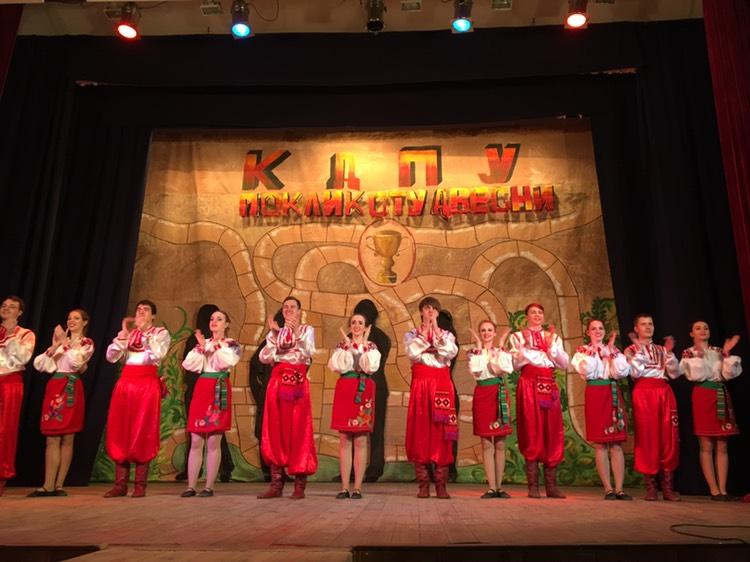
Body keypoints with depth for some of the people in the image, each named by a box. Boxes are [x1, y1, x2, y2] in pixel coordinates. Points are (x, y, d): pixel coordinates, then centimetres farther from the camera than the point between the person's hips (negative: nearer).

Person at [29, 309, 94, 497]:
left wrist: (64, 342, -7)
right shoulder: (60, 341, 19)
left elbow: (76, 362, -14)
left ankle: (59, 485, 2)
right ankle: (48, 485, -1)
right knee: (52, 438, -1)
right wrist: (54, 346, -2)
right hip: (54, 387, 4)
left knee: (67, 439, -2)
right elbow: (41, 365, 9)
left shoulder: (87, 343, 5)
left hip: (71, 389, -4)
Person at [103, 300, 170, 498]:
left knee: (143, 433, -4)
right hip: (125, 384, 4)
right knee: (120, 432, 2)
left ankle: (140, 484, 2)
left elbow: (156, 355, -13)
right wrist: (124, 333, -6)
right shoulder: (125, 333, 17)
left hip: (147, 385, -4)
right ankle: (120, 484, 9)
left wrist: (144, 332, -12)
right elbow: (111, 357, 3)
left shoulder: (161, 333, 5)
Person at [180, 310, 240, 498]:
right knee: (195, 441, 3)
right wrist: (201, 346, -5)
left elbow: (225, 363, -14)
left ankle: (209, 486, 3)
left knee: (213, 442, -3)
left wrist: (215, 345, -8)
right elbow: (188, 365, 3)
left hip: (220, 391, -4)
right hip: (201, 389, 4)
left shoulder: (232, 345, 5)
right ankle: (191, 486, 8)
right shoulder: (201, 343, 16)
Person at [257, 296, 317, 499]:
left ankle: (300, 485, 0)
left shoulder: (307, 330, 9)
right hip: (277, 382, 3)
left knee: (299, 431, -5)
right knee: (275, 431, 2)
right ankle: (276, 484, 8)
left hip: (298, 382, -3)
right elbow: (264, 358, 3)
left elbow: (308, 354, -10)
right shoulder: (275, 332, 17)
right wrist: (274, 336, -8)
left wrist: (297, 334, -21)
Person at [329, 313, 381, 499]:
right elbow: (338, 366, -5)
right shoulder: (341, 345, 12)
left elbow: (371, 367, -9)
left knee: (360, 440, -1)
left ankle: (357, 487, 3)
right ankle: (344, 487, 6)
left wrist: (363, 345, -7)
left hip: (364, 391, -1)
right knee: (344, 440, 1)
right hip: (344, 389, 1)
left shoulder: (372, 346, 10)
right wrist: (348, 346, -6)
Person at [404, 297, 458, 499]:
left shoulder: (446, 334, 15)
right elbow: (412, 353, -8)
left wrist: (437, 333, -9)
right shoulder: (412, 334, 12)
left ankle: (441, 484, 2)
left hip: (442, 384, 1)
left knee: (441, 430, -3)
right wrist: (423, 333, -8)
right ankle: (423, 484, 5)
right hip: (420, 383, -1)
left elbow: (451, 353, -6)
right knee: (420, 430, -3)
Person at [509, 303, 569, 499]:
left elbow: (564, 364, 6)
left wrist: (552, 346, -5)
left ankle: (551, 485, 8)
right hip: (529, 385, -3)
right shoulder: (518, 336, 8)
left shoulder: (554, 337, 17)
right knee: (532, 433, -4)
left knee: (553, 433, 1)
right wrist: (525, 346, -13)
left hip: (549, 386, 3)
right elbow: (516, 364, -3)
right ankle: (533, 486, 0)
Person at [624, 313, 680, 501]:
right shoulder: (631, 350, 9)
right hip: (643, 393, -3)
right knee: (647, 437, -5)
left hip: (664, 393, 3)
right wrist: (639, 349, -9)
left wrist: (669, 352, -2)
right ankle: (650, 486, 1)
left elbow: (674, 373, 8)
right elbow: (635, 372, -8)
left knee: (669, 437, -2)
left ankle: (668, 486, 4)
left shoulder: (661, 350, 19)